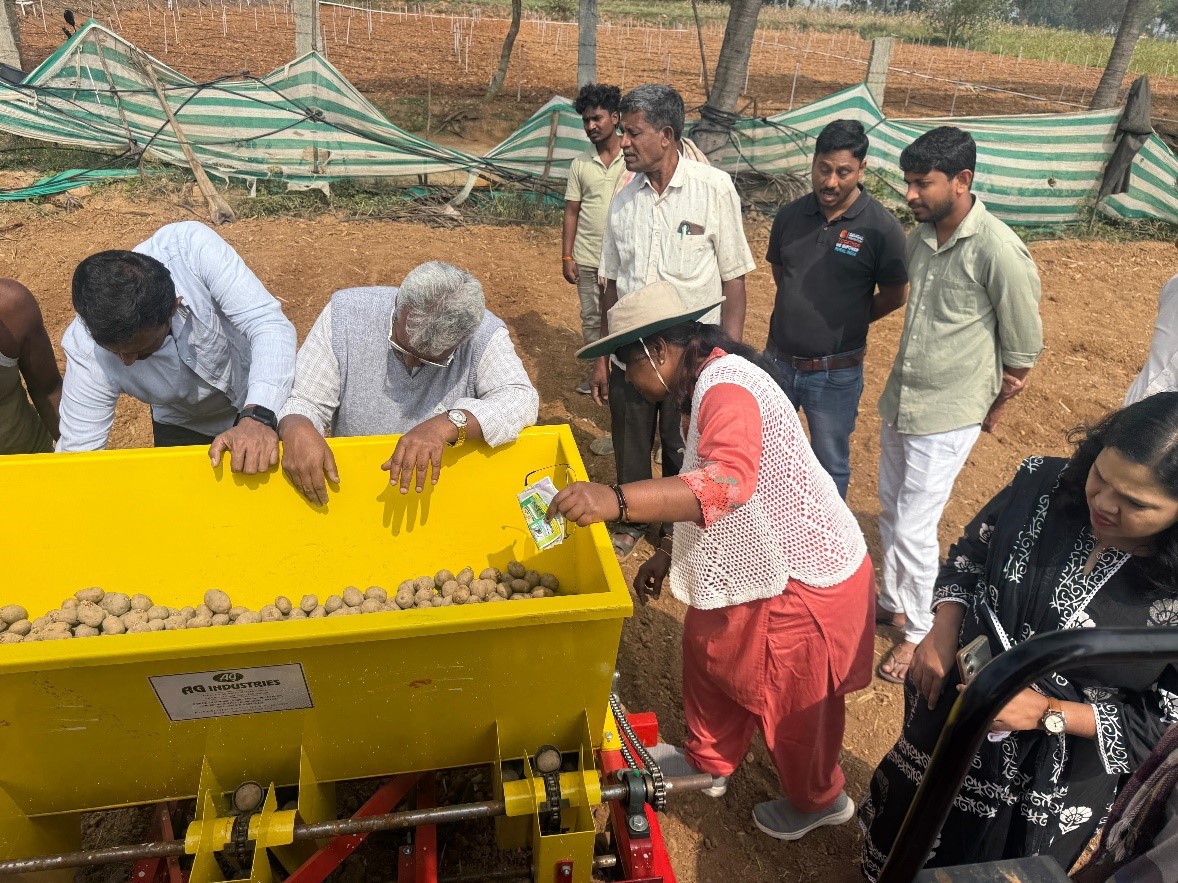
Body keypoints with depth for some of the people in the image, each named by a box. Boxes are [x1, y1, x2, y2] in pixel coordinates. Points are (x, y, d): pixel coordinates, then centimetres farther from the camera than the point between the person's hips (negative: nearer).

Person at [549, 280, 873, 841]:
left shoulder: (727, 386, -27)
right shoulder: (703, 387, 7)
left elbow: (728, 481, -46)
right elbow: (704, 489, 16)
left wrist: (615, 500, -55)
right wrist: (669, 554, 12)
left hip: (805, 577, -9)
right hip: (759, 562, 10)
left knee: (791, 701, 12)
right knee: (711, 653, 22)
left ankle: (819, 801, 41)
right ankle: (708, 763, 47)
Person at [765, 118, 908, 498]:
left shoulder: (881, 227, -13)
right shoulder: (790, 215, 0)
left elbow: (894, 296, -4)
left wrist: (844, 322, 1)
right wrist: (807, 310, 9)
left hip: (835, 374, -4)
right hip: (777, 360, 4)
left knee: (830, 465, 13)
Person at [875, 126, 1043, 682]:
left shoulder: (999, 251, -20)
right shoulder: (919, 238, 2)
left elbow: (1024, 349, -11)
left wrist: (988, 415, 0)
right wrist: (905, 385, 13)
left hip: (946, 419, -7)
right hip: (898, 402, 7)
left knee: (914, 530, 0)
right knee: (890, 512, 19)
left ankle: (919, 633, 21)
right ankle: (892, 601, 40)